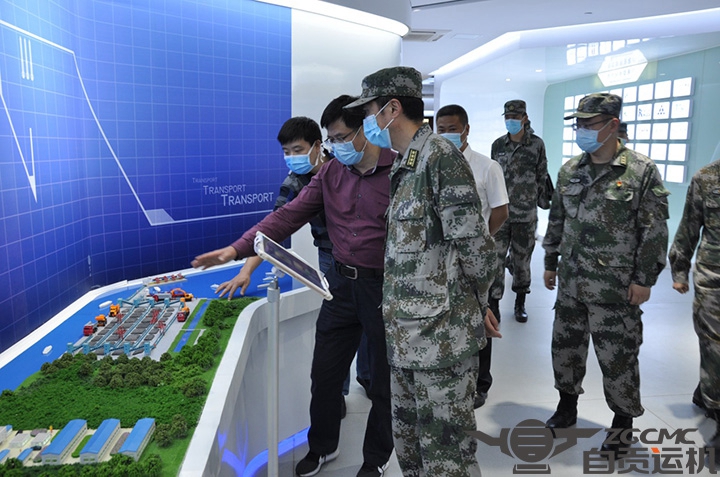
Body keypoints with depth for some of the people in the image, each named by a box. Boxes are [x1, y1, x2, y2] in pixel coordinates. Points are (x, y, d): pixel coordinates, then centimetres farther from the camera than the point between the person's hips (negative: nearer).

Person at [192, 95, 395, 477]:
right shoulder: (330, 173, 3)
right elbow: (289, 216, -3)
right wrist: (238, 249, -12)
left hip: (386, 288, -4)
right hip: (341, 283, 5)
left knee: (383, 380, 13)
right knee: (324, 372, 15)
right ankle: (322, 446, 41)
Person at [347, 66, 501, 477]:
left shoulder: (440, 155, -15)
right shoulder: (404, 165, 15)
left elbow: (475, 247, -17)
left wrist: (476, 304, -1)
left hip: (442, 337, -9)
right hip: (406, 336, 9)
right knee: (409, 443, 22)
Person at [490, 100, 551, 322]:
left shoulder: (537, 144, -1)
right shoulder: (498, 144, 5)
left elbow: (542, 176, 4)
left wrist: (542, 201, 4)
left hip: (526, 214, -1)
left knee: (522, 259, 8)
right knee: (496, 258, -3)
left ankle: (520, 303, 23)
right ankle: (493, 303, 6)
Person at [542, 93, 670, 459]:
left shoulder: (642, 172, -8)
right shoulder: (569, 171, 7)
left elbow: (654, 232, -8)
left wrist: (644, 279, -11)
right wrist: (550, 263, 15)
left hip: (615, 289, -5)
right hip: (571, 282, 5)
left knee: (617, 359, 6)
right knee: (564, 347, 15)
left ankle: (623, 422, 28)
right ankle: (567, 407, 36)